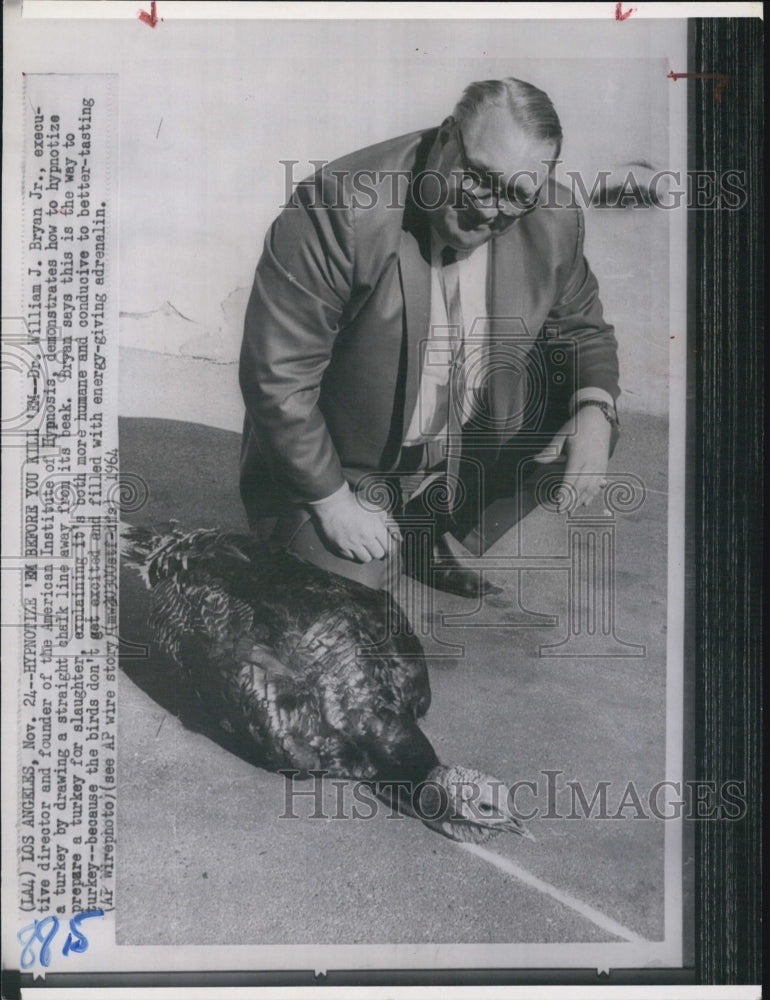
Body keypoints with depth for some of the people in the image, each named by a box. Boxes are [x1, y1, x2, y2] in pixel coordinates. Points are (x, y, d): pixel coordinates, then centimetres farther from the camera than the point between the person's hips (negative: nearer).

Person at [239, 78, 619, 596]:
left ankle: (446, 543, 10)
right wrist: (331, 499, -18)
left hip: (473, 454, 5)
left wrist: (595, 409, -13)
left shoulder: (553, 223, -9)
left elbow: (582, 326, 9)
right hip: (340, 466, -5)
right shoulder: (342, 206, -25)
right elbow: (277, 373, -22)